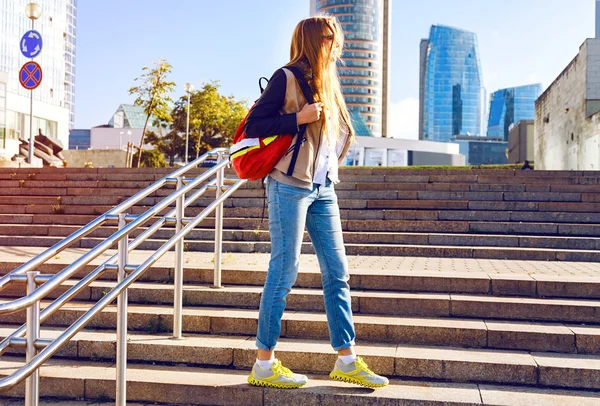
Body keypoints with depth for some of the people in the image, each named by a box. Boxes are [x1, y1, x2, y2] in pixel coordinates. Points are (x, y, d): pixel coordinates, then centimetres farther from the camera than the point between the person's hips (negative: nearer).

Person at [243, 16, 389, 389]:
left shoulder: (327, 83, 18)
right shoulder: (287, 77, -3)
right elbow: (253, 125, -9)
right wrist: (298, 119, -17)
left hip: (323, 188, 8)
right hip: (290, 186, -7)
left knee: (337, 273, 6)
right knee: (285, 272, -5)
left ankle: (347, 360, 14)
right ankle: (264, 365, 6)